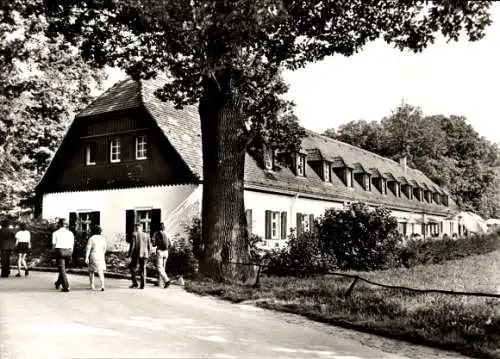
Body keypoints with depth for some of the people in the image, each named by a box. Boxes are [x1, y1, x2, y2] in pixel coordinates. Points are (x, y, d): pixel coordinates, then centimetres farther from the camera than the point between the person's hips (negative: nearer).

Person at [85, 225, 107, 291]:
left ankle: (92, 285, 20)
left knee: (91, 271, 17)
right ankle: (102, 286, -17)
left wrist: (86, 258, -12)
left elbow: (88, 248, -12)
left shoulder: (91, 238, -8)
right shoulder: (103, 238, 5)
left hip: (92, 256, -2)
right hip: (100, 256, 3)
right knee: (100, 272, 1)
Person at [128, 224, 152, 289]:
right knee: (143, 269, 8)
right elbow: (149, 247, 8)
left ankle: (135, 283, 4)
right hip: (144, 254, 4)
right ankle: (142, 285, 3)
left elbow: (132, 245, -10)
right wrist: (147, 254, 20)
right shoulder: (146, 235, 8)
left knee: (132, 268, 10)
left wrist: (129, 254, -3)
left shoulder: (134, 234, -4)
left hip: (136, 254, -4)